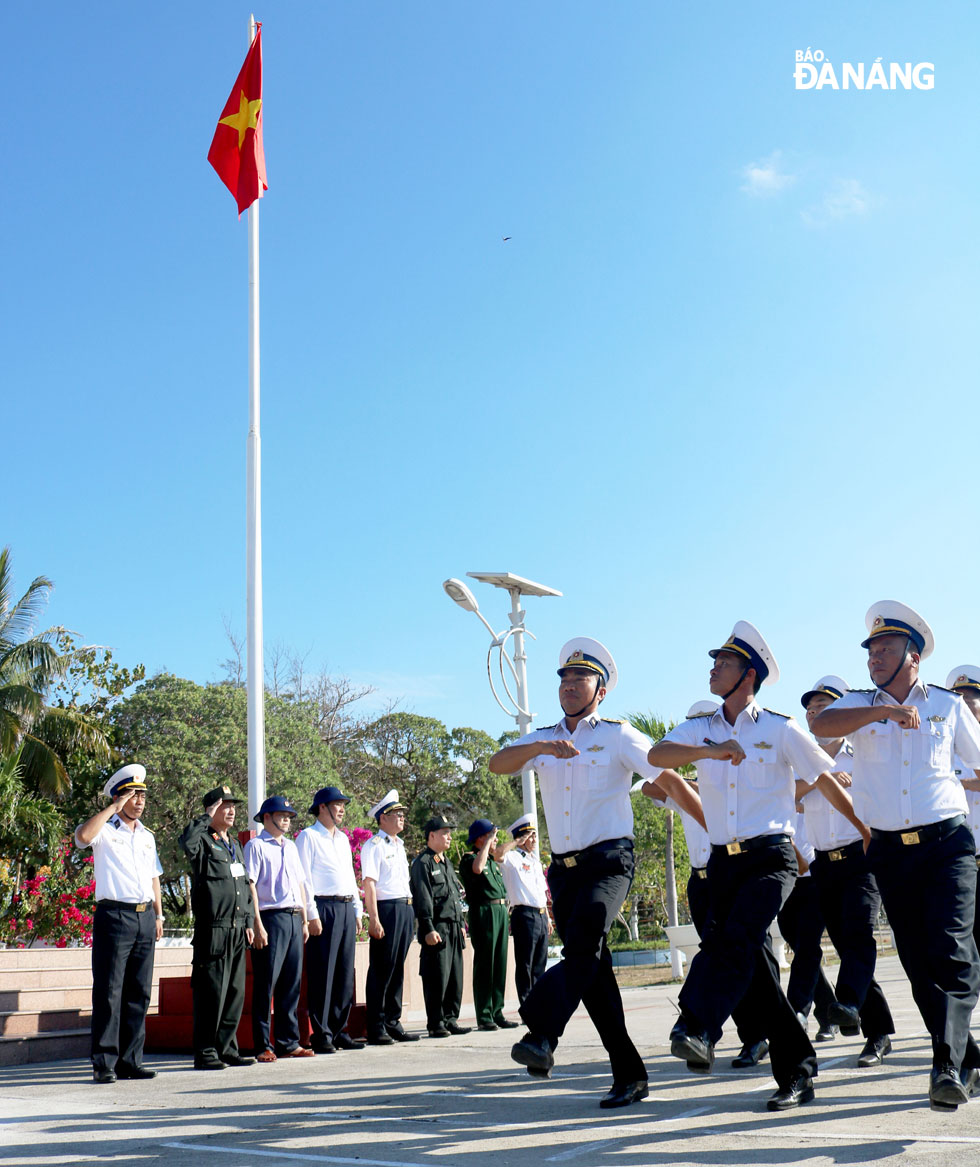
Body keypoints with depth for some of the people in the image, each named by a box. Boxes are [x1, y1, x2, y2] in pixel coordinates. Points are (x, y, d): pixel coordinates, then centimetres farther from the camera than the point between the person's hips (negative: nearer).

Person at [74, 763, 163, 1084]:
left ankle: (130, 1060, 13)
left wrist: (158, 915, 17)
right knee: (109, 991, -6)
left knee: (139, 992, 7)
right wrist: (114, 807, -15)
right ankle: (104, 1063, -1)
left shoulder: (147, 836, 20)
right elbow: (82, 835, -23)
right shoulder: (105, 829, 1)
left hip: (144, 917, 6)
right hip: (114, 914, -6)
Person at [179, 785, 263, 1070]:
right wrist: (208, 816, -17)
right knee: (211, 993, -5)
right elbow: (186, 842, -30)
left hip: (238, 930, 8)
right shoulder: (203, 841, -4)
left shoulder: (235, 845, 20)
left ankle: (227, 1049, 18)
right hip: (213, 930, -8)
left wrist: (249, 923, 17)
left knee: (235, 992, 10)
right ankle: (205, 1052, 2)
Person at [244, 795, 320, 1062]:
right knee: (266, 984, -4)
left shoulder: (291, 847, 20)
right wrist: (257, 924, -15)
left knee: (291, 983, 8)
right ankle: (263, 1046, 1)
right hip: (270, 918, -7)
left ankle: (289, 1042, 15)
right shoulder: (255, 846, -2)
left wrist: (306, 920, 17)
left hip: (294, 919, 7)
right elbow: (249, 886, -8)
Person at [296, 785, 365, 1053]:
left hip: (346, 909, 7)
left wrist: (357, 909, 16)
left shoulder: (343, 838, 20)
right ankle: (321, 1034, 0)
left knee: (345, 973, 8)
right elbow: (304, 877, -8)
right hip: (324, 908, -7)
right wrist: (311, 915, -14)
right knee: (322, 973, -5)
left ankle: (339, 1030, 16)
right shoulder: (308, 836, -3)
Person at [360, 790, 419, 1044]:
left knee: (397, 968, 12)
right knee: (381, 970, -4)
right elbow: (369, 883, -14)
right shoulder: (374, 846, -7)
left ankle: (393, 1023, 19)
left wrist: (410, 910, 16)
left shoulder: (399, 845, 20)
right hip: (386, 909, -8)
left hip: (406, 909, 8)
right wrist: (374, 919, -20)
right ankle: (376, 1029, 1)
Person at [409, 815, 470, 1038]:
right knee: (437, 978, -5)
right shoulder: (422, 862, -6)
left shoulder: (446, 862, 21)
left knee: (455, 976, 9)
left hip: (453, 928, 8)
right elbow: (422, 899, -13)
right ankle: (436, 1024, 1)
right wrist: (429, 929, -19)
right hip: (437, 929, -8)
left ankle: (451, 1019, 17)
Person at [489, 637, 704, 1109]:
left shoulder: (617, 736, 5)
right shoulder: (543, 741, 16)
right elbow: (497, 764, -2)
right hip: (563, 869, 5)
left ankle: (541, 1037, -40)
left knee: (583, 942, -28)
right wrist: (541, 747, -20)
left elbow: (672, 781, 4)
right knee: (592, 969, 2)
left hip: (608, 861, -5)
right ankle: (629, 1076, 8)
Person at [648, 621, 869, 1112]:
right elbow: (657, 755, -11)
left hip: (771, 855, -4)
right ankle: (796, 1072, 11)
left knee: (737, 937, -27)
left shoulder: (780, 729, 0)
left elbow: (826, 781, 9)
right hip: (723, 860, 4)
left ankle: (697, 1030, -36)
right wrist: (711, 751, -26)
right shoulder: (699, 730, 9)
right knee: (752, 962, 2)